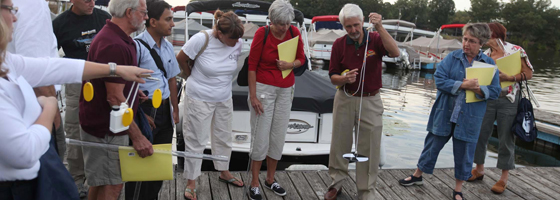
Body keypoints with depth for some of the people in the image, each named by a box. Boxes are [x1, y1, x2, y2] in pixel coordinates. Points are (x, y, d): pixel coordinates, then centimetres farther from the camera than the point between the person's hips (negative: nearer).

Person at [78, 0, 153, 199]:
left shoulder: (114, 36, 9)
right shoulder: (114, 45, -26)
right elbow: (115, 98, -27)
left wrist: (132, 89, 17)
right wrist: (137, 136, -24)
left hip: (103, 126, 10)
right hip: (106, 130, -10)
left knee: (99, 183, 20)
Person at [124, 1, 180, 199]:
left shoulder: (168, 46, 9)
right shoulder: (137, 45, -15)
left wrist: (175, 109, 15)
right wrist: (140, 115, -15)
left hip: (165, 111, 8)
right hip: (145, 110, -7)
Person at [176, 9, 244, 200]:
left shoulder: (238, 43, -9)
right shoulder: (201, 39, -22)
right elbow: (181, 59, -8)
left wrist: (221, 81, 9)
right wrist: (194, 78, 3)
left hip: (224, 99, 5)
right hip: (199, 99, -4)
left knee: (224, 137, 18)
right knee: (196, 140, 5)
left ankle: (224, 172, 38)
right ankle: (191, 182, 18)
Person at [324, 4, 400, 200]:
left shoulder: (375, 39, -7)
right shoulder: (339, 44, -5)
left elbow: (395, 52, -27)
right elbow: (333, 77, -3)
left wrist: (380, 27, -33)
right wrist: (344, 78, -25)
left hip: (370, 101, -1)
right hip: (345, 99, 1)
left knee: (369, 148, 5)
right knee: (339, 143, 13)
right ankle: (337, 181, 33)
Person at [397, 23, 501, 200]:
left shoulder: (489, 64, -1)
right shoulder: (452, 57, -2)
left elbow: (495, 92, -3)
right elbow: (439, 80, -12)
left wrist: (477, 88, -22)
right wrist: (463, 85, -22)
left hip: (469, 119, 0)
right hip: (444, 114, 0)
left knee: (464, 153, 10)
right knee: (432, 145, 14)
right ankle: (418, 175, 35)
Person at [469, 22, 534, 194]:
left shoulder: (515, 51, -6)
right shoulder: (485, 55, 4)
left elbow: (528, 73, -6)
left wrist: (508, 77, -20)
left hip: (508, 100, -3)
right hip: (487, 99, 3)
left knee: (506, 138, 5)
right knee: (480, 134, 6)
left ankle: (504, 178, 17)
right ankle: (479, 169, 26)